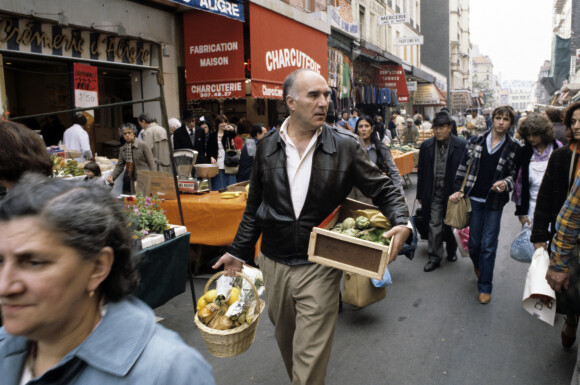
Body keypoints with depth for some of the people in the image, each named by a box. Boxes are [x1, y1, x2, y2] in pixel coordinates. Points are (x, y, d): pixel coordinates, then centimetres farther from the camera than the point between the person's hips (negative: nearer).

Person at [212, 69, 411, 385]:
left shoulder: (345, 147, -7)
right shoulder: (266, 147, 0)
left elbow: (384, 190, 0)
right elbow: (254, 207, 10)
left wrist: (402, 223, -19)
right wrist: (238, 251, 12)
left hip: (319, 268, -3)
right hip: (273, 264, 4)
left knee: (310, 356, 1)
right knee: (285, 341, 22)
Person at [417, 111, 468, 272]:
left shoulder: (462, 146, -9)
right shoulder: (426, 146, 0)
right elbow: (421, 172, 6)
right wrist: (420, 195, 6)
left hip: (453, 193, -1)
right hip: (434, 194, 1)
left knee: (451, 225, 14)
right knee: (434, 226, 0)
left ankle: (451, 250, 39)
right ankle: (434, 258, 11)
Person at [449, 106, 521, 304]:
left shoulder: (514, 147, 0)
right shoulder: (476, 141, 2)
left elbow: (514, 175, 5)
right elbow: (464, 166, 7)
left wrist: (506, 183, -17)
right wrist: (458, 190, 1)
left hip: (495, 201, -1)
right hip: (474, 198, 1)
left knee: (489, 245, 1)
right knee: (474, 241, 11)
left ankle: (485, 287, 14)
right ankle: (478, 264, 44)